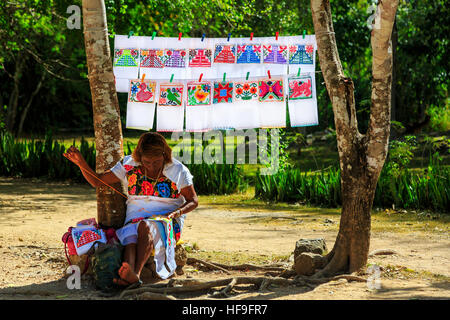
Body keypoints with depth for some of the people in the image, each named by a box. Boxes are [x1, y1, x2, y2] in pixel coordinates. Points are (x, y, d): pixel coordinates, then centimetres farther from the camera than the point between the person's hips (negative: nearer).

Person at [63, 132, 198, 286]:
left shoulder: (178, 171, 0)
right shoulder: (128, 166, 3)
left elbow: (193, 201, 7)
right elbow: (97, 181, 6)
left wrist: (176, 213, -13)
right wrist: (81, 163, -10)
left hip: (165, 219, -2)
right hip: (135, 218, 2)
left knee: (145, 226, -38)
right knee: (130, 239, -35)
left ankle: (136, 273, -58)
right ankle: (128, 276, -65)